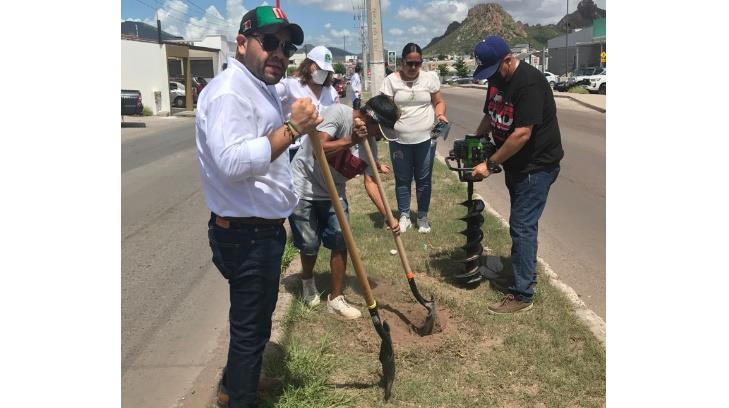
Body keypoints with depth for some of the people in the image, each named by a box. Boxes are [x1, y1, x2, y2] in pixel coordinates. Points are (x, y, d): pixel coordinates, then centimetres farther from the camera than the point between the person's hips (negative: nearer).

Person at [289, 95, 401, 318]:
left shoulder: (370, 143, -5)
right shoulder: (338, 113, -22)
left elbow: (370, 182, -7)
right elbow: (319, 150, -31)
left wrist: (388, 217, -14)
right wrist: (351, 140, -29)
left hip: (333, 194, 5)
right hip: (303, 188, -5)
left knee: (341, 241, -3)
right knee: (310, 244, 0)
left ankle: (336, 299, 12)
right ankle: (307, 281, 34)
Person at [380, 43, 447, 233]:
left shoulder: (430, 77, 0)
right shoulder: (391, 80, -3)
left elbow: (439, 101, 7)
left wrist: (440, 114, -13)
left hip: (425, 139, 1)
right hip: (399, 140, 0)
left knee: (423, 180, 9)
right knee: (402, 180, 10)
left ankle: (423, 217, 24)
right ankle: (404, 216, 24)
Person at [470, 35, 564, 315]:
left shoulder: (529, 82, -25)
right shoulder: (496, 78, 4)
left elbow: (522, 133, -29)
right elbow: (490, 116, 16)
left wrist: (490, 164, -25)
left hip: (537, 164, -9)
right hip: (515, 163, 9)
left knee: (522, 226, -8)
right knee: (522, 222, 19)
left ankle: (521, 295, 0)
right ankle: (527, 273, 35)